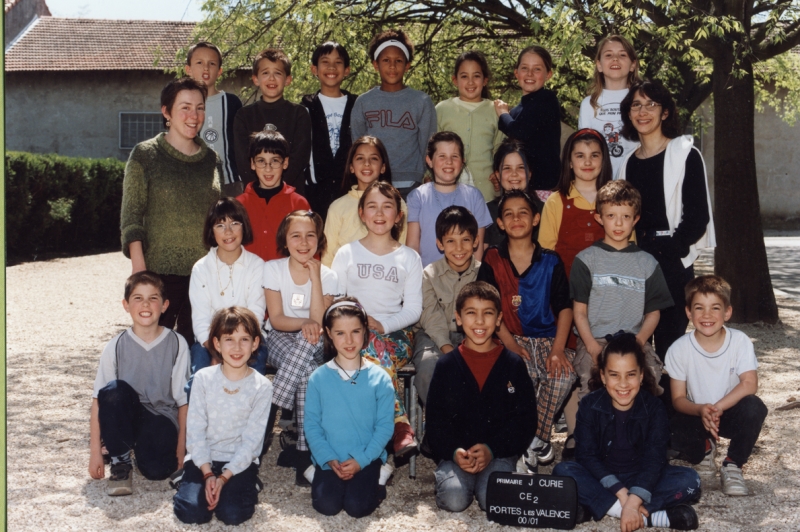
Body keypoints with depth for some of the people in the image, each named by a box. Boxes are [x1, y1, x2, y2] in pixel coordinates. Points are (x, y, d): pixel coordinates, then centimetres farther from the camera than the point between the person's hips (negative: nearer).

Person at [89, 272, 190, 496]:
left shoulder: (176, 344, -5)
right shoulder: (117, 346, -5)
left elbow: (183, 399, -2)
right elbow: (99, 399, -8)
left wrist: (181, 446, -3)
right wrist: (95, 450, -12)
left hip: (162, 419, -1)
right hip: (125, 418, 1)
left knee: (156, 470, -29)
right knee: (114, 390, -32)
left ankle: (142, 446, 8)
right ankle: (121, 463, -14)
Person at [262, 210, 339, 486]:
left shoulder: (327, 276, -3)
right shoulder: (273, 269, -3)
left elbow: (319, 322, -15)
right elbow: (276, 319, -6)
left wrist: (314, 276, -16)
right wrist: (304, 323, -25)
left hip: (312, 346, 1)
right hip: (279, 339, -1)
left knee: (308, 343, -36)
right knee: (307, 372, -33)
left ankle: (270, 414, -27)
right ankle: (305, 453, -26)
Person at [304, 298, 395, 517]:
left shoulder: (379, 378, -2)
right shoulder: (318, 378, 0)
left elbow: (385, 425, -3)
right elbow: (312, 424, 0)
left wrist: (361, 460, -13)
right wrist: (328, 459, -13)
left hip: (366, 458, -1)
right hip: (330, 459, 1)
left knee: (357, 506, -21)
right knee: (326, 505, -20)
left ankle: (373, 483, 9)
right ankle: (333, 481, 10)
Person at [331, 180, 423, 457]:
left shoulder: (409, 258, 10)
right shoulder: (346, 253, 10)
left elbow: (413, 309, 4)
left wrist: (383, 324, -13)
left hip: (395, 332, 0)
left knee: (376, 354, -34)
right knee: (377, 348, -35)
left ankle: (397, 433, -30)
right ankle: (401, 426, -35)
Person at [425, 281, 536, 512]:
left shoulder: (513, 364, 3)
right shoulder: (446, 365, 4)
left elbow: (526, 419, 2)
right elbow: (434, 419, 3)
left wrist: (492, 449, -12)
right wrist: (454, 452, -15)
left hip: (499, 452, 0)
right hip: (456, 452, 0)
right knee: (454, 500, -25)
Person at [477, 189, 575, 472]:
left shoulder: (550, 261, 9)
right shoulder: (492, 260, 5)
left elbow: (564, 307, 3)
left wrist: (558, 348, -12)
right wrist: (510, 343, -14)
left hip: (547, 337, 2)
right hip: (511, 339, -2)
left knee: (564, 375, -28)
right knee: (526, 376, -33)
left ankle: (534, 441, -7)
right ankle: (539, 445, -10)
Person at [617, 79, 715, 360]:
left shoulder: (685, 155, -2)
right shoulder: (628, 162, 14)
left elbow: (697, 218, -7)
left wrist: (664, 250, -14)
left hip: (673, 266, -5)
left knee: (669, 343, -3)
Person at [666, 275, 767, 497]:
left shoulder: (740, 341, -14)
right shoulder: (679, 349, -14)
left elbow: (749, 384, -22)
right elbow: (678, 398, -11)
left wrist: (717, 408, -35)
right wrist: (701, 410, -32)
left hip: (731, 413, 0)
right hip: (696, 414, 1)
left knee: (754, 407, -34)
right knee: (669, 428, -31)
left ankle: (732, 466, -10)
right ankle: (704, 447, 8)